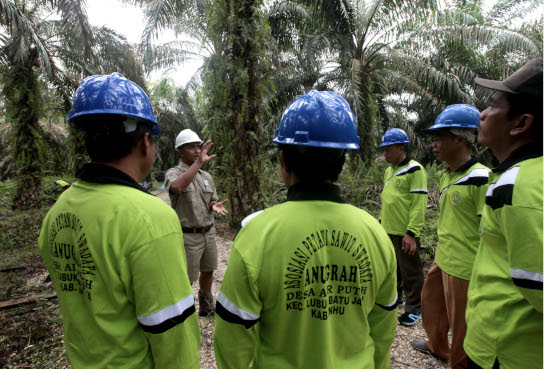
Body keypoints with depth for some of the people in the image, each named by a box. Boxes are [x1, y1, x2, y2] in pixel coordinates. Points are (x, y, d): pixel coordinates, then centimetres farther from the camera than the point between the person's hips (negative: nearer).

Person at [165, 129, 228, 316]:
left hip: (209, 232, 6)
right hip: (188, 236, -6)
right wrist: (199, 162, -37)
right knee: (186, 279, 4)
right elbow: (177, 188, -35)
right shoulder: (173, 173, -11)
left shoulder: (206, 176, 8)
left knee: (207, 271, 21)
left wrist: (215, 206, -10)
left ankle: (206, 306, 43)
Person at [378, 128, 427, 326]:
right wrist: (381, 222, 19)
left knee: (410, 271, 5)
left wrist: (411, 233, -21)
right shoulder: (389, 171, 14)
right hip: (388, 231, 8)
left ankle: (414, 308, 20)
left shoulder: (414, 170, -12)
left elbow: (419, 204, -17)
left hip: (405, 233, -8)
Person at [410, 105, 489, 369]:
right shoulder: (447, 176, 7)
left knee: (462, 324, 9)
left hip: (464, 267, -9)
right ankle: (437, 346, 49)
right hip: (443, 260, 9)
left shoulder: (480, 179, -20)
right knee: (431, 300, 25)